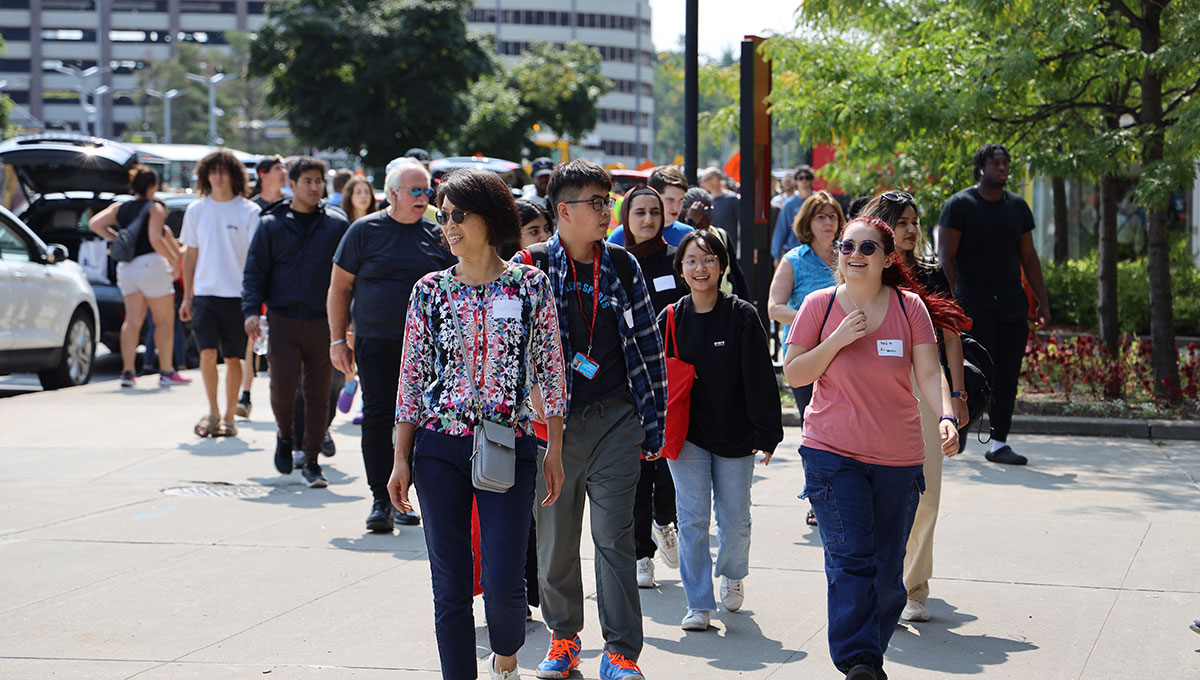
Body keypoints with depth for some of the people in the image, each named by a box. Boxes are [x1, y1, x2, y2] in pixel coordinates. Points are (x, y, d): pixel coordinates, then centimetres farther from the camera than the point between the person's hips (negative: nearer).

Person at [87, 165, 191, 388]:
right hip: (150, 263, -6)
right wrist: (174, 260, -9)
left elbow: (94, 224, 5)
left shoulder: (120, 208, 10)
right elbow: (155, 240, -18)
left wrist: (116, 238, 13)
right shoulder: (155, 208, -8)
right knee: (165, 320, 3)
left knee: (132, 320, 8)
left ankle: (127, 371, 1)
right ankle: (166, 372, 3)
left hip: (126, 267, 6)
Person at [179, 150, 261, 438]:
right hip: (204, 293, 2)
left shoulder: (249, 211, -3)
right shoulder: (196, 210, 8)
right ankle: (212, 411, 8)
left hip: (237, 295, -2)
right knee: (207, 353, -9)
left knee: (233, 358, 4)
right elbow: (190, 255, 13)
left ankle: (228, 417, 16)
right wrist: (187, 296, 10)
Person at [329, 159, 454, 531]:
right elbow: (340, 285, 5)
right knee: (378, 418, -5)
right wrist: (338, 340, 0)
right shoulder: (365, 230, 2)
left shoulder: (436, 234, 8)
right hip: (377, 344, -2)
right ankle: (381, 501, 0)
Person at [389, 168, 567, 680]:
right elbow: (412, 378, 7)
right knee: (450, 589, 3)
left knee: (503, 585, -7)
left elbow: (551, 370, 3)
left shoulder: (531, 284, 0)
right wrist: (401, 460, 4)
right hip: (440, 449, 2)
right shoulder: (430, 291, 4)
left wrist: (554, 450, 0)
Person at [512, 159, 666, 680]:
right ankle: (563, 636, 26)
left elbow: (648, 347, 9)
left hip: (614, 420, 1)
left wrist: (652, 423, 7)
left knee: (614, 536, -2)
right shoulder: (530, 267, -2)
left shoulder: (622, 266, 6)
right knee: (554, 536, 8)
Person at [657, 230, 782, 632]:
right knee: (692, 519, -4)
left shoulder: (742, 316, -6)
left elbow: (760, 377, -7)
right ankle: (699, 604, 4)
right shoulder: (671, 319, 2)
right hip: (686, 434, 1)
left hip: (734, 434, -1)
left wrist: (767, 434, -12)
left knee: (734, 520, 6)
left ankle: (732, 575, 37)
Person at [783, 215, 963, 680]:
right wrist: (838, 340, -14)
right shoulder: (820, 305, 0)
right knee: (850, 561, -12)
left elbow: (929, 373, -4)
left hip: (899, 458, 2)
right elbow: (793, 375, 0)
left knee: (887, 568, 7)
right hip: (833, 454, -2)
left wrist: (946, 417, -22)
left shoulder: (909, 306, 1)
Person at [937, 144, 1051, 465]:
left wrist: (1043, 302, 12)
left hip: (1012, 305, 5)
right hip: (974, 306, -5)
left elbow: (1028, 257, 18)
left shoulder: (1017, 206, 13)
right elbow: (945, 257, -6)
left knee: (1007, 378, 2)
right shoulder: (960, 205, -3)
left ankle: (999, 444, 7)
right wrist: (951, 302, -14)